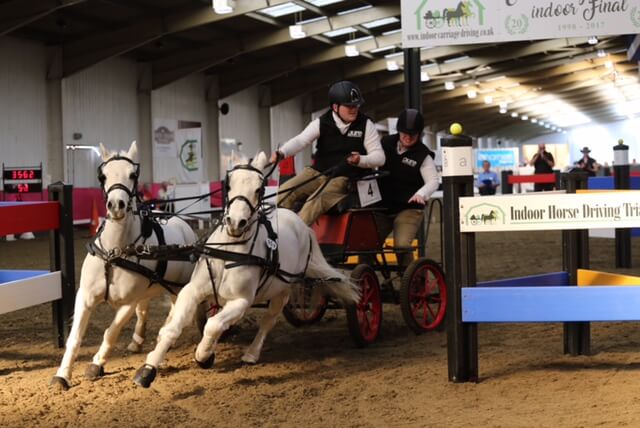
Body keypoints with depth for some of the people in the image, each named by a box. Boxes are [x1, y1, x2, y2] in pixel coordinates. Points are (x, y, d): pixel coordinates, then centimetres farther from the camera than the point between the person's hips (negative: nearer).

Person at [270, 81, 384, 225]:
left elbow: (379, 157, -6)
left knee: (316, 201, -31)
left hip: (344, 178, -3)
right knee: (284, 193, -14)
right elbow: (300, 140, -14)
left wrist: (360, 160, -29)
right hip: (317, 172, 4)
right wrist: (281, 153, -36)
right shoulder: (321, 123, -2)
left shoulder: (366, 125, -4)